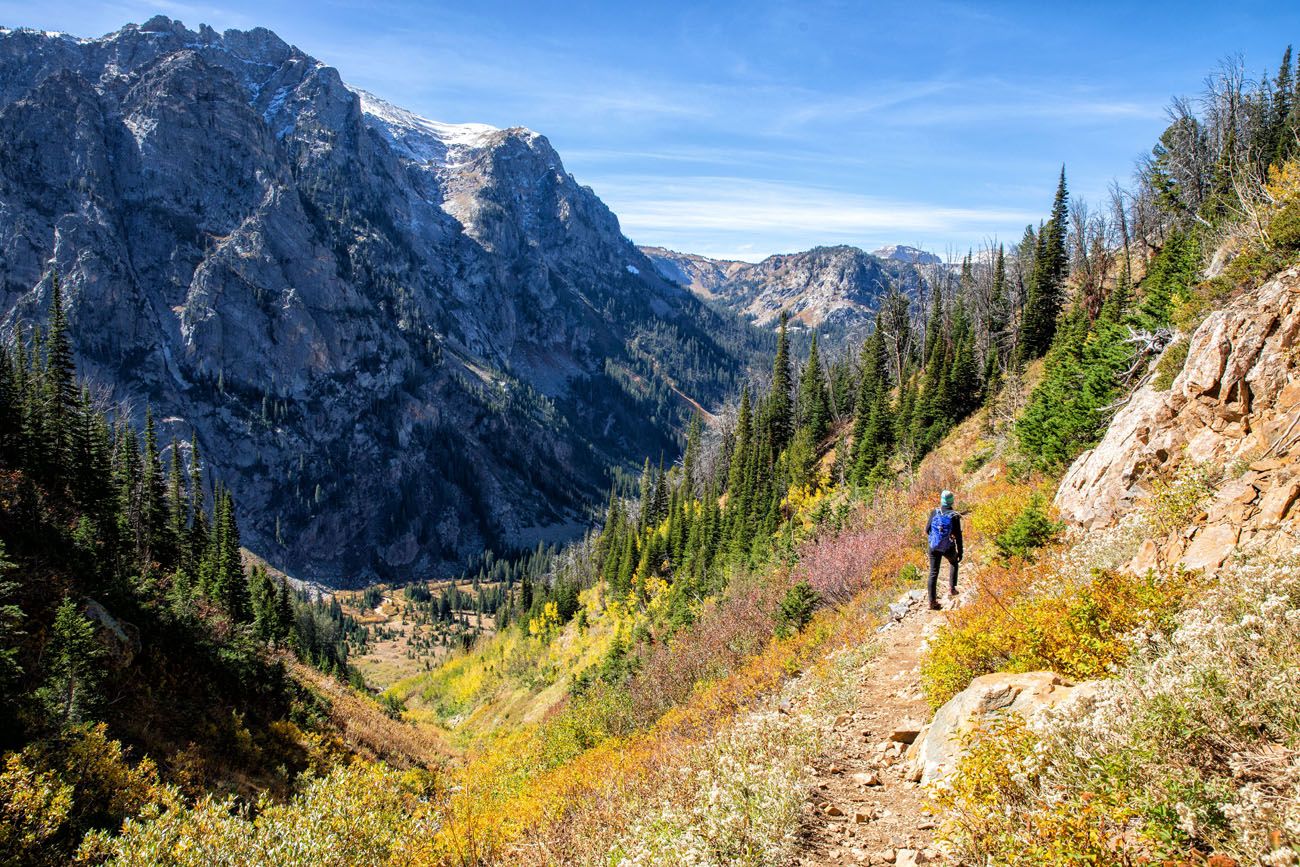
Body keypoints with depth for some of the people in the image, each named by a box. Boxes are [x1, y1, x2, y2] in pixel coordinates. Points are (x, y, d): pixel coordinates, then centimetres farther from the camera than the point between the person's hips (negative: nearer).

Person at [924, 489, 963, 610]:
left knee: (933, 573, 9)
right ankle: (951, 588, 29)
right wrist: (960, 552, -3)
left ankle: (932, 601, 10)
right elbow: (958, 536, -12)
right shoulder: (955, 516, -14)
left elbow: (927, 530, 2)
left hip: (933, 547, 2)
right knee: (953, 562, 31)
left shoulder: (934, 513, -7)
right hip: (948, 548, -2)